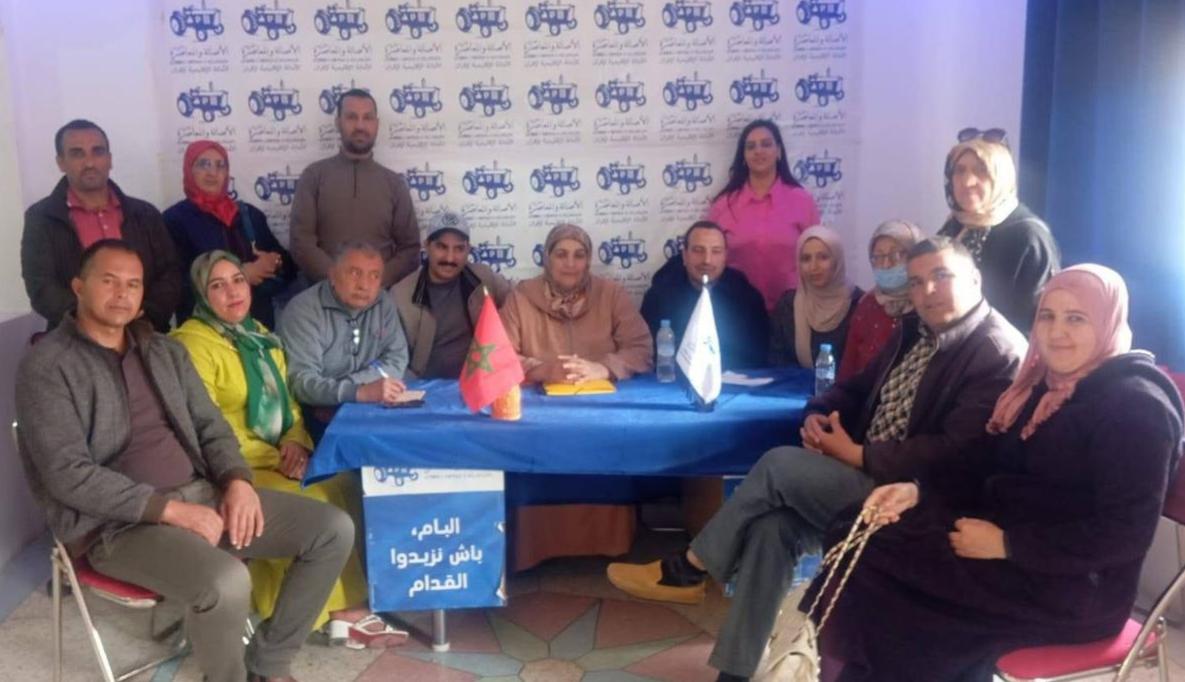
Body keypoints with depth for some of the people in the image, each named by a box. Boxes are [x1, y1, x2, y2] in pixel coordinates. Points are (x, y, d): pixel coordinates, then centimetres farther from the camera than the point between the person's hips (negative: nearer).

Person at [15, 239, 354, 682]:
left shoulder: (166, 351, 15)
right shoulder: (47, 366, -6)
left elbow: (210, 424, 16)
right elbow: (67, 473, -15)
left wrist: (237, 480, -6)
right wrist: (170, 509, -20)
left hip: (202, 492, 7)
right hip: (118, 522, -7)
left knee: (334, 529, -5)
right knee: (226, 582, -35)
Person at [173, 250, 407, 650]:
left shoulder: (260, 335, 16)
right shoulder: (193, 343, -11)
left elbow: (286, 401, 18)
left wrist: (296, 443, -3)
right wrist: (273, 457, -19)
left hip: (278, 460, 7)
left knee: (346, 486, -13)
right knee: (319, 501, -22)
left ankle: (345, 605, -11)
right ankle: (340, 609, -7)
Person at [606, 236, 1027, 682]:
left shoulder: (998, 353, -13)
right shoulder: (915, 330, 15)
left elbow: (952, 454, -22)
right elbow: (858, 387, 20)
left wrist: (856, 455, -17)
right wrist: (818, 415, -3)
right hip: (866, 476, 8)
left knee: (780, 465, -20)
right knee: (773, 524, -18)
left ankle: (690, 568, -4)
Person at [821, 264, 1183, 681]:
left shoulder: (1136, 405, -14)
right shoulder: (1044, 386, 13)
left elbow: (1126, 534, -20)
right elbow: (990, 476, 13)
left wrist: (1007, 544, -20)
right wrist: (918, 492, -5)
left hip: (1076, 588, -8)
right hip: (1006, 543, 8)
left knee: (881, 576, -19)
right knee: (871, 551, -12)